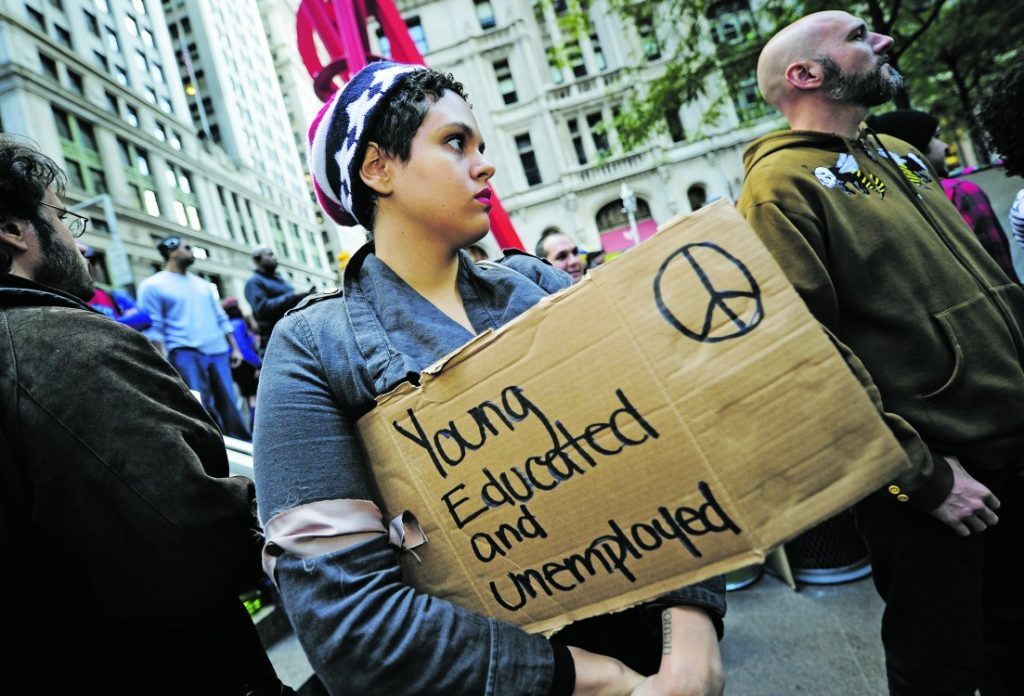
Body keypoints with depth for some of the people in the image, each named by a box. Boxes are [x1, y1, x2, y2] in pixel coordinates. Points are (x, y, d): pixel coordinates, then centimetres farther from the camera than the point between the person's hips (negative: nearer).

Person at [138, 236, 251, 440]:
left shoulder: (202, 284, 21)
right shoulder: (153, 285, 2)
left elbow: (220, 319, 22)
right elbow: (154, 328, -5)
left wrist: (234, 348, 15)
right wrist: (162, 363, -13)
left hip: (218, 352, 5)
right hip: (185, 353, -5)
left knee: (230, 407, 5)